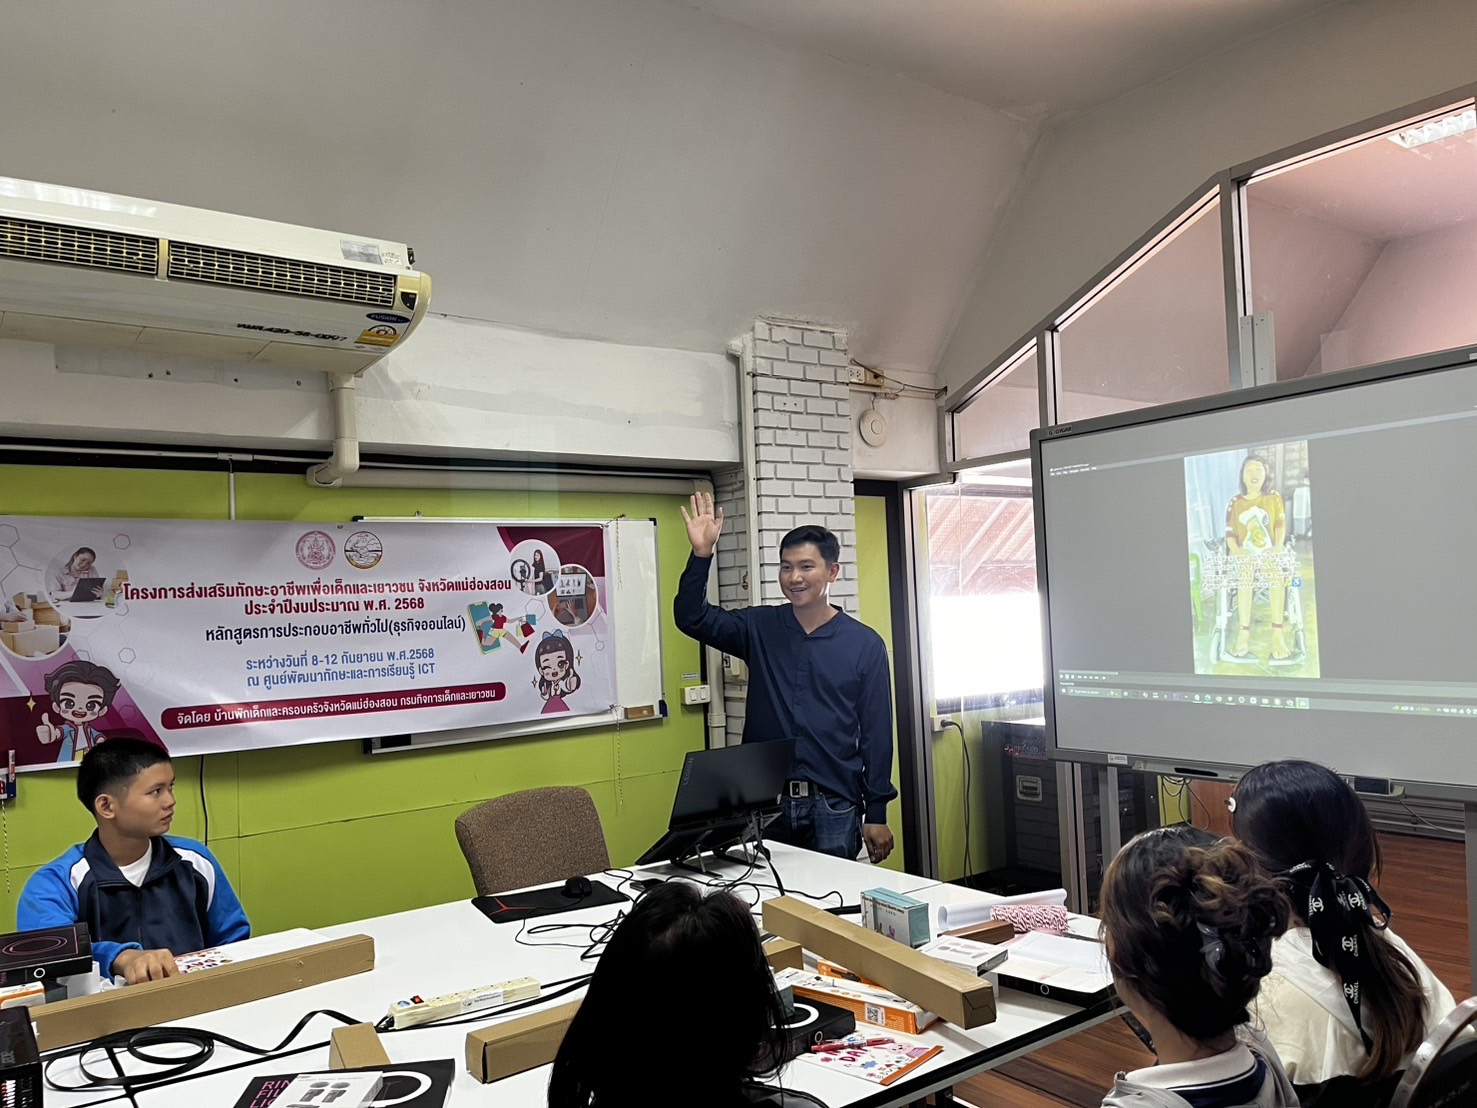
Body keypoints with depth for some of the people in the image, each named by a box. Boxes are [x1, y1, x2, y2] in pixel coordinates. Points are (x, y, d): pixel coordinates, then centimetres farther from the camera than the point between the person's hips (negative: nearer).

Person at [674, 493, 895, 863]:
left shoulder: (865, 644, -1)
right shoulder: (760, 628, 5)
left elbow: (876, 732, -1)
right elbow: (692, 618, -4)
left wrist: (876, 812, -2)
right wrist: (701, 554, -18)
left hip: (832, 807, -2)